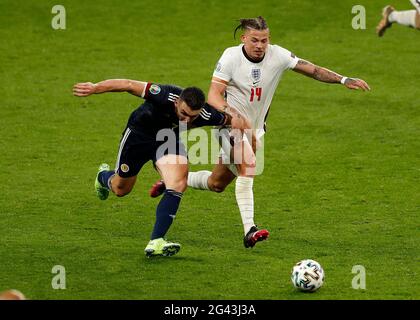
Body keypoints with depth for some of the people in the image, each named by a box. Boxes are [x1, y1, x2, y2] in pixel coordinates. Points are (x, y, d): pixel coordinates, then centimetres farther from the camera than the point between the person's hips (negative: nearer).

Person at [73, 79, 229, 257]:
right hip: (139, 134, -2)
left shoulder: (206, 115, -32)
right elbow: (128, 85, -36)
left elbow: (229, 119, -10)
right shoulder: (164, 96, -41)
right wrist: (95, 88, -40)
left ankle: (155, 242, -23)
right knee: (121, 189, 16)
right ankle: (104, 177, 56)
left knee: (178, 184, -26)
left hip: (169, 138, 2)